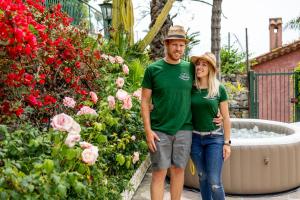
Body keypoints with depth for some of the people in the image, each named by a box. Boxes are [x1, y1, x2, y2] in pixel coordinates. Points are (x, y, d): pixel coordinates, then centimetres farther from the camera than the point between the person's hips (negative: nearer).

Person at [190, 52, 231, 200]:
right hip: (195, 138, 2)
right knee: (202, 177, 14)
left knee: (214, 181, -5)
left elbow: (226, 117, -2)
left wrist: (227, 142, -4)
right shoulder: (190, 88, -1)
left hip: (214, 138, -2)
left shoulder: (220, 89, -6)